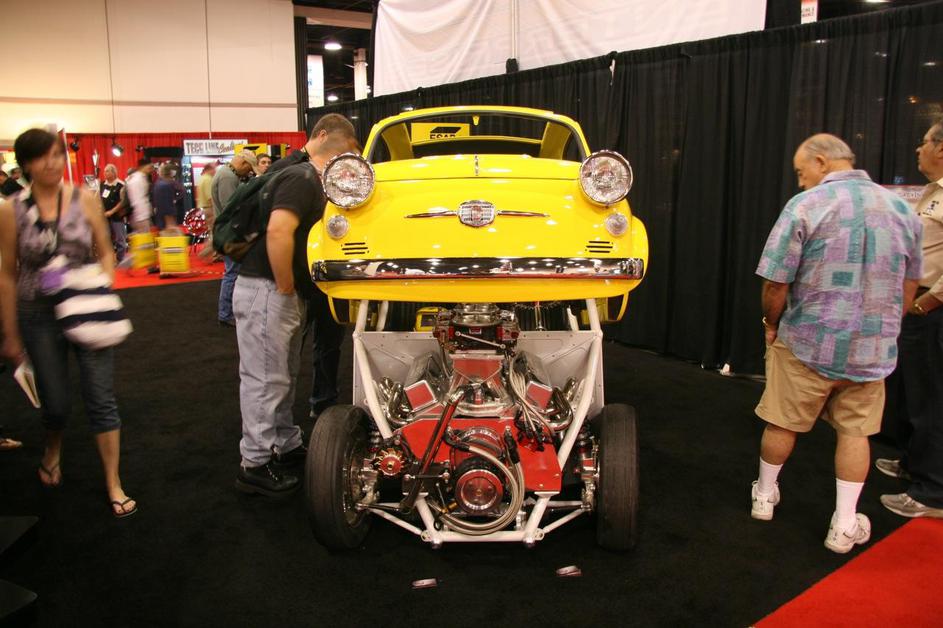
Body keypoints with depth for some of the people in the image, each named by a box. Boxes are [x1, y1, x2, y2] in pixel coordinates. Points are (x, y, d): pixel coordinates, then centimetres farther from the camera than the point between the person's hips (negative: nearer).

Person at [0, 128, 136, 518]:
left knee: (101, 398, 0)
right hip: (40, 316, 0)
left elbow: (105, 254, 5)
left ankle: (113, 484, 13)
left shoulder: (85, 200, -4)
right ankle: (52, 453, 46)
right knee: (56, 402, 12)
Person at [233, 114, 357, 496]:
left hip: (282, 294, 10)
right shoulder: (304, 179, -17)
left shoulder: (309, 179, 12)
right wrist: (286, 288, -22)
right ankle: (255, 465, 8)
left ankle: (287, 446, 32)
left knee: (283, 375, 19)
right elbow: (278, 231, -32)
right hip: (265, 290, -10)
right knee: (265, 379, -2)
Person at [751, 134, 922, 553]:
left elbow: (775, 284, -13)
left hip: (807, 344, -4)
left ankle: (764, 497, 33)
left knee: (783, 424, 14)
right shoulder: (901, 209, 5)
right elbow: (908, 290, 13)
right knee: (855, 431, 15)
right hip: (874, 351, 4)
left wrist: (772, 325, 5)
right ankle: (845, 525, 21)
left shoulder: (805, 206, -12)